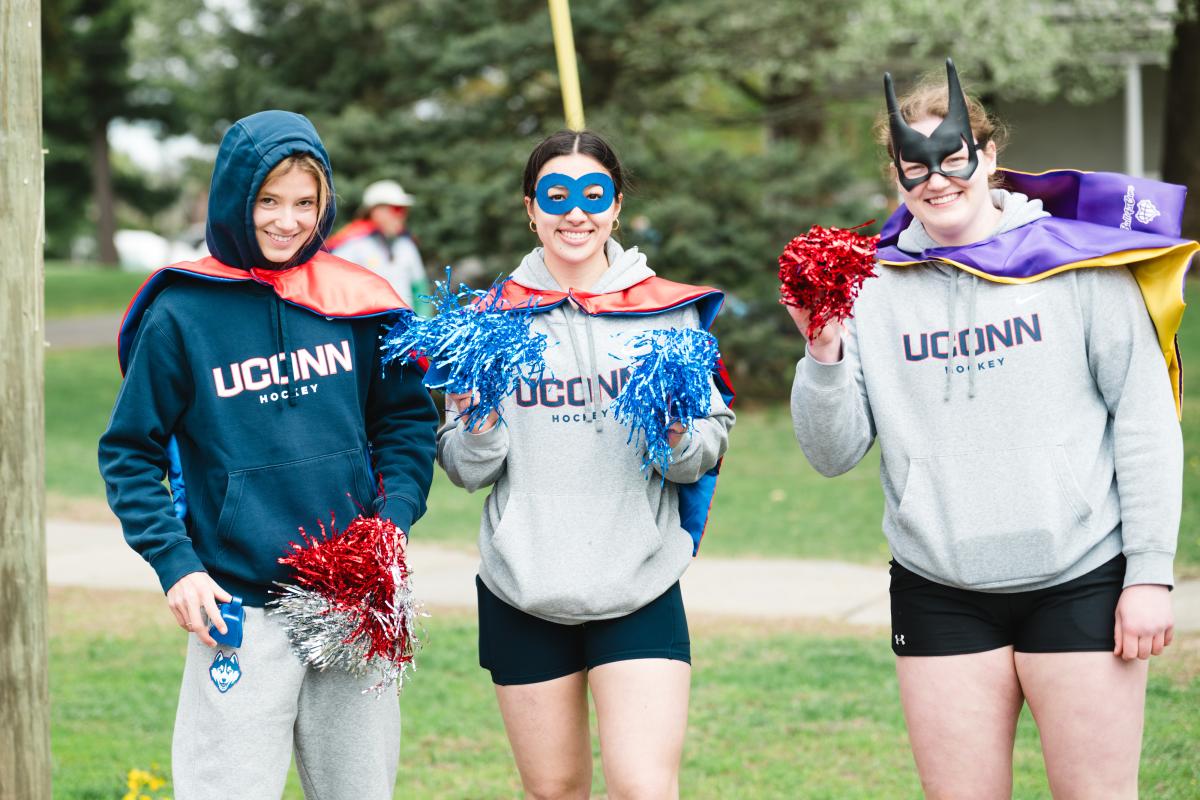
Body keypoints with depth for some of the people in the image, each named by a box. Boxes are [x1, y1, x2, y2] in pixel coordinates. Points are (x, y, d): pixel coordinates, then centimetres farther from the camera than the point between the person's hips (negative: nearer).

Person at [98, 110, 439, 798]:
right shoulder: (181, 314, -3)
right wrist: (174, 562, -9)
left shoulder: (356, 301, 4)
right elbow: (130, 453, 2)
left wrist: (394, 522, -3)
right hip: (240, 611, -3)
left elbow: (409, 420, 13)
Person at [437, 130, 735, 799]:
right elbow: (464, 469, 6)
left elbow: (709, 451, 4)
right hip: (523, 592, 1)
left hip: (640, 592, -1)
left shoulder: (667, 310, 3)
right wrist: (480, 426, -14)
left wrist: (680, 438, -16)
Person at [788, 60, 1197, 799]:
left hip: (1080, 584, -2)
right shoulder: (872, 288, 6)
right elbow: (834, 454, 3)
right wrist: (823, 356, -14)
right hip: (939, 593, 2)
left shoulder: (1077, 259, -1)